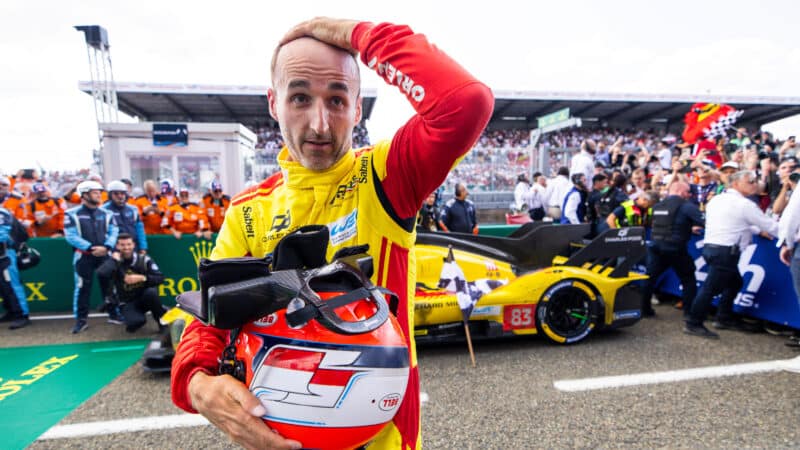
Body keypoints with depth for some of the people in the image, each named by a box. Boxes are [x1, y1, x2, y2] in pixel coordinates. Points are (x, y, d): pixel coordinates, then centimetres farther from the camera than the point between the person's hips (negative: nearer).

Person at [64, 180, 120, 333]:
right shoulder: (72, 214, -4)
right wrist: (90, 248, -18)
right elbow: (71, 236, -10)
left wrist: (106, 247, -16)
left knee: (109, 285, 9)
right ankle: (81, 319, 12)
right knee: (82, 288, 2)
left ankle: (114, 314, 20)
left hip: (104, 255, 3)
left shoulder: (106, 213, 7)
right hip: (84, 256, -3)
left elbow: (114, 232, 1)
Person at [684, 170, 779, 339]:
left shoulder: (716, 200, 15)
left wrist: (758, 230, 28)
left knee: (734, 282, 22)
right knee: (711, 287, -5)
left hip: (711, 247, 9)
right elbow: (771, 226, -3)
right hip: (725, 251, -9)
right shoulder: (745, 205, -9)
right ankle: (693, 324, 0)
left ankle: (724, 319, 29)